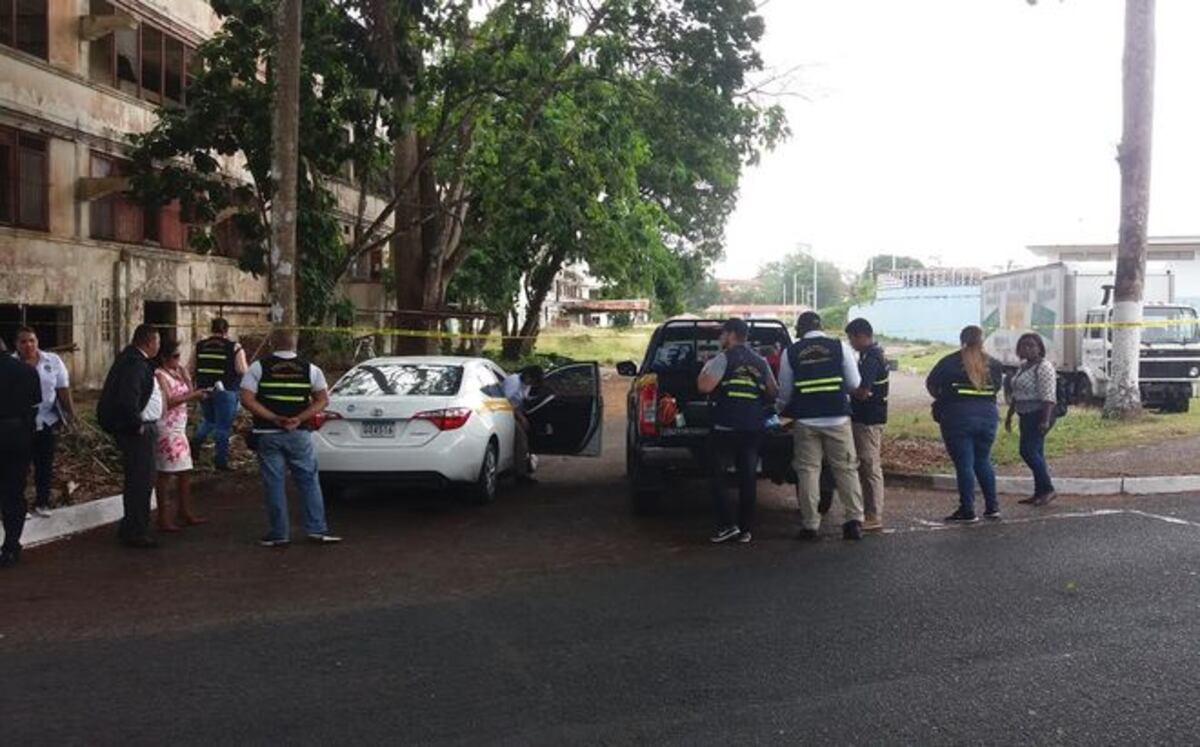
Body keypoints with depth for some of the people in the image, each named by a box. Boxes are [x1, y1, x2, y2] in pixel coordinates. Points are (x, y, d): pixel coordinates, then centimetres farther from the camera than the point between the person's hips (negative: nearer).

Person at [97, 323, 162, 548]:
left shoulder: (130, 358, 13)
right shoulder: (135, 364, -19)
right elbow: (128, 400, -29)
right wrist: (137, 426, -17)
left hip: (139, 430, 11)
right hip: (138, 431, -11)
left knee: (137, 480, 18)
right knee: (141, 481, -4)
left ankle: (131, 529, 29)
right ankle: (136, 533, 2)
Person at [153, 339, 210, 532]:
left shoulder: (177, 372, 12)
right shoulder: (159, 375, -12)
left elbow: (186, 395, 10)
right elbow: (168, 402, -18)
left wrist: (185, 376, 0)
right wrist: (193, 395, -18)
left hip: (179, 427, 9)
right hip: (166, 428, -9)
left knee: (185, 471, 12)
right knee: (166, 473, -4)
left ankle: (185, 512, 21)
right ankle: (164, 518, 2)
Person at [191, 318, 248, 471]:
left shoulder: (200, 346, 7)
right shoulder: (235, 348, -5)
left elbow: (191, 371, 9)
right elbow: (243, 371, -12)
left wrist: (191, 389, 21)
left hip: (203, 390, 4)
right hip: (225, 391, -4)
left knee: (209, 420, 26)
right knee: (223, 426, 4)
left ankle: (195, 442, 7)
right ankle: (221, 461, 6)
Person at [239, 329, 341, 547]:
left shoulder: (258, 367, -3)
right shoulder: (310, 369, 2)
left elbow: (247, 400, -10)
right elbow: (322, 400, -3)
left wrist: (273, 419, -11)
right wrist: (299, 419, -9)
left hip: (267, 434, -1)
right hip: (299, 434, 1)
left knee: (273, 483, 6)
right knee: (308, 481, 10)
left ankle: (278, 534, 11)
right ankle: (317, 529, 9)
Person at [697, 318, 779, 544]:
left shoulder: (724, 358, -5)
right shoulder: (761, 362, 13)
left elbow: (704, 386, -14)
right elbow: (773, 392, 13)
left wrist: (706, 367, 4)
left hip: (726, 426, -5)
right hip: (754, 428, 5)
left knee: (717, 475, 4)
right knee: (748, 477, 8)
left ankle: (727, 525, -5)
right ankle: (745, 530, 9)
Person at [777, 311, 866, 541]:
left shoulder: (791, 352, 2)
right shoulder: (840, 347, 1)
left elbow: (784, 391, 8)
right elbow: (854, 384, 3)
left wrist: (780, 409, 28)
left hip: (805, 420, 0)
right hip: (837, 418, 0)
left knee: (808, 470, 6)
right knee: (846, 469, 7)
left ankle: (810, 524, 6)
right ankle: (854, 521, 5)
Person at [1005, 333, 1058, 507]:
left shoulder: (1044, 367, -12)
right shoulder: (1023, 366, 17)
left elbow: (1048, 396, -20)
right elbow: (1016, 394, 24)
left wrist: (1045, 420, -26)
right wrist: (1009, 415, 24)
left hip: (1039, 415, -9)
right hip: (1026, 415, 9)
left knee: (1028, 451, -14)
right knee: (1035, 453, 9)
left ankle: (1048, 489, -9)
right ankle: (1040, 493, 12)